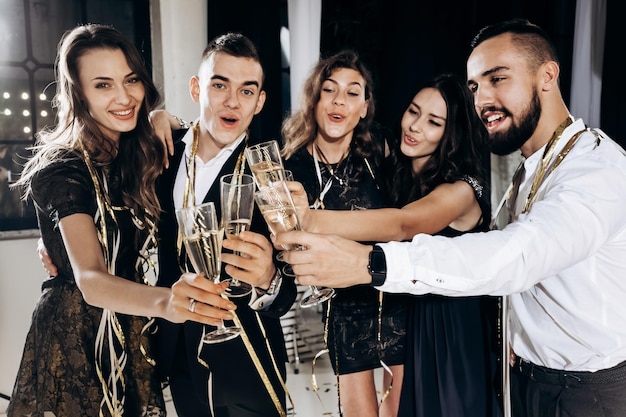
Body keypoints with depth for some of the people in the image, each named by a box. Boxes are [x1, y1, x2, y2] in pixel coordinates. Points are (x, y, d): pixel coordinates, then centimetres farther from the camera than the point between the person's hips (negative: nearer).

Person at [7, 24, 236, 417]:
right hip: (76, 337, -6)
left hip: (133, 335, 6)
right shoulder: (62, 169, -21)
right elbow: (90, 280, -34)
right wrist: (164, 301, -55)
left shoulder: (139, 153, 0)